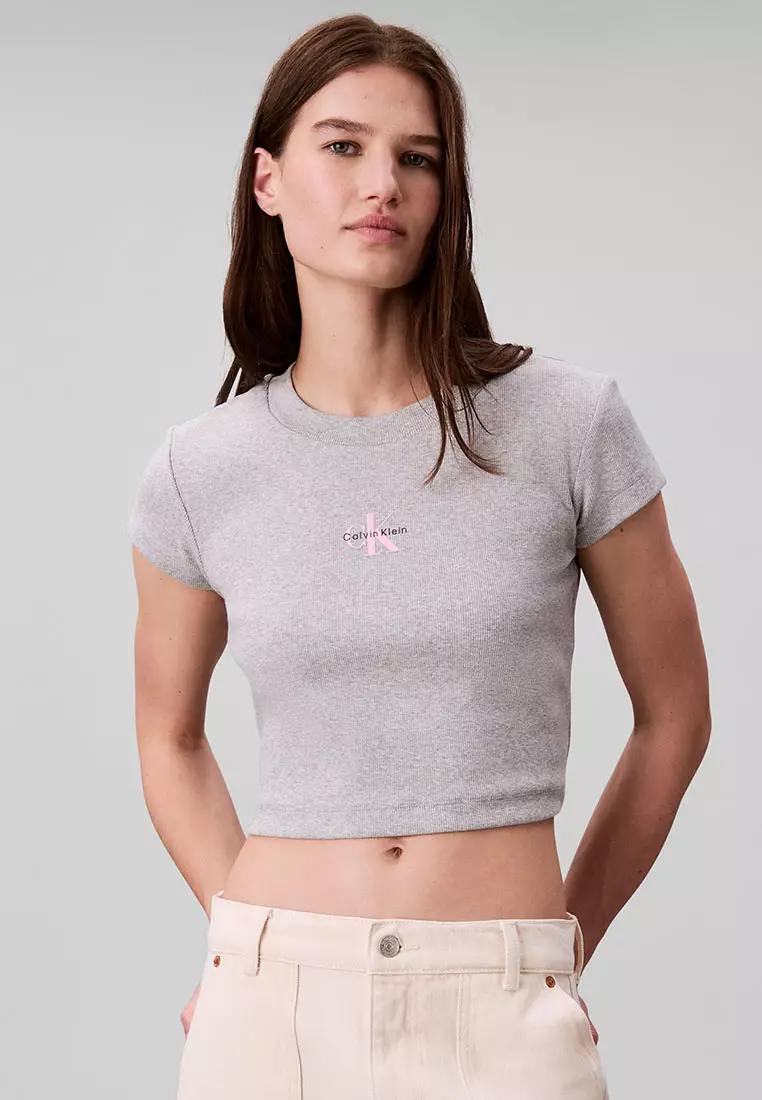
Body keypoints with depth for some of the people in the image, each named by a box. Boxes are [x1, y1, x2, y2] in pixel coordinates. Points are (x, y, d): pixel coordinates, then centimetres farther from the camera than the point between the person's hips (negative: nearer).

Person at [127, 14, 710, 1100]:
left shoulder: (573, 424, -4)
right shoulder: (200, 473, 0)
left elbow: (675, 716, 6)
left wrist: (555, 945, 8)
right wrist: (257, 938, 7)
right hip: (271, 1010, 1)